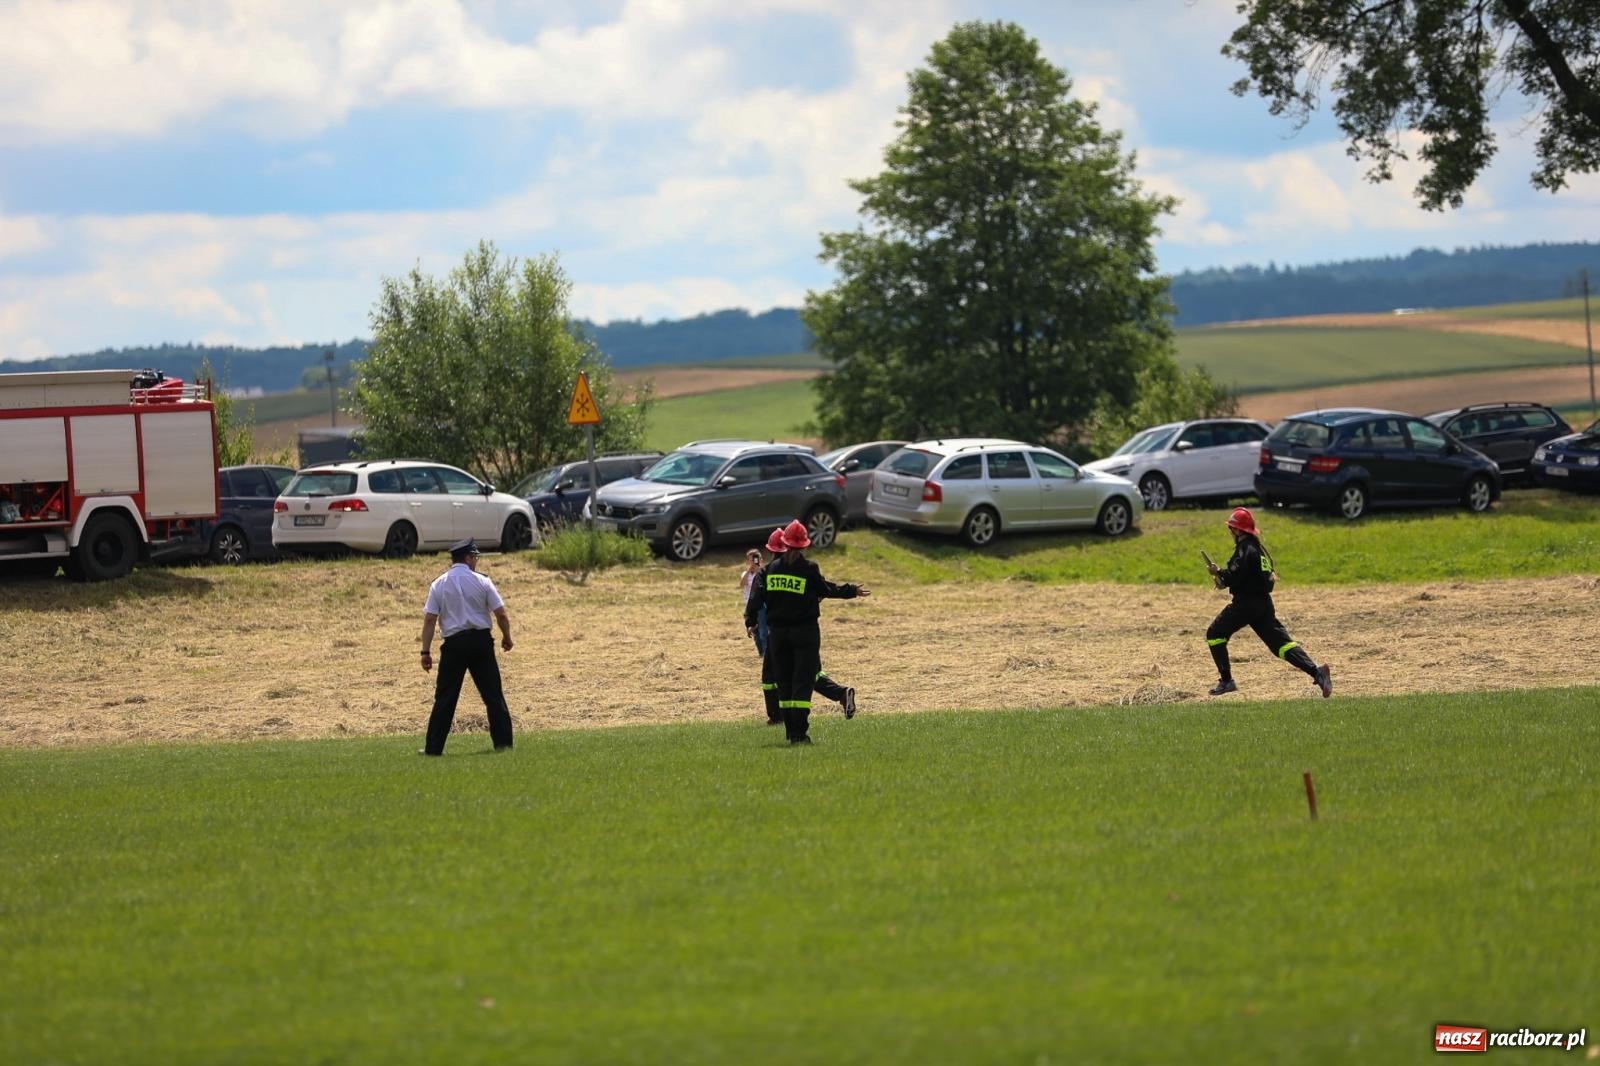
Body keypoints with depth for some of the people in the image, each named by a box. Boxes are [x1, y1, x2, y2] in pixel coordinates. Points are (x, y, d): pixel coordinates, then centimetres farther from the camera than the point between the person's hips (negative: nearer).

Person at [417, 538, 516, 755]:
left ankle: (433, 747, 1)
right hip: (481, 640, 0)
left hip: (453, 644, 0)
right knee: (493, 695, 7)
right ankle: (503, 743, 6)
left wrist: (426, 651, -1)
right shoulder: (481, 581, 0)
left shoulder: (439, 584, 2)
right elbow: (501, 614, -1)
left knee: (445, 698, 3)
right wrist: (507, 637, 16)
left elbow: (429, 619, -3)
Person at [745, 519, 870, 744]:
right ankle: (799, 732, -11)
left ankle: (791, 732, 11)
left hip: (777, 632, 4)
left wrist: (750, 622, 13)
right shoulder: (808, 569, -9)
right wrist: (853, 591, 13)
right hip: (805, 630, -4)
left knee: (784, 683, 11)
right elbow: (827, 590, -1)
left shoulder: (772, 568, 2)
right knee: (803, 681, -3)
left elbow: (757, 596, 2)